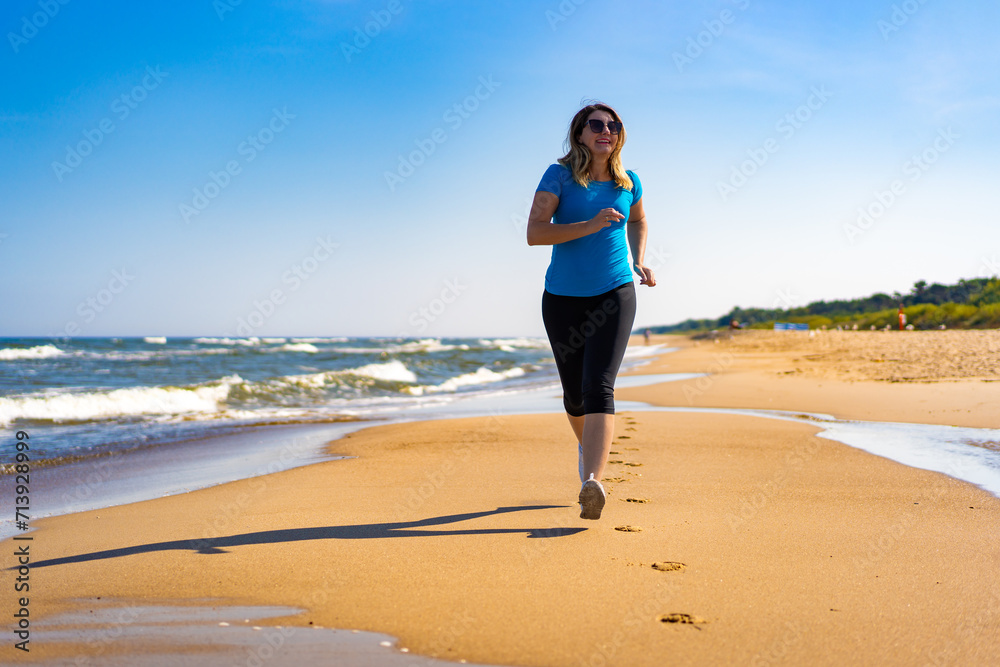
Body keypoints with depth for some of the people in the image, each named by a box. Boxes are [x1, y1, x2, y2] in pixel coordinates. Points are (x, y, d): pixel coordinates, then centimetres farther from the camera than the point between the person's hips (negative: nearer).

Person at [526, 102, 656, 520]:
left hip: (615, 296, 0)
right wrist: (590, 225, -26)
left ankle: (592, 482, -31)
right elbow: (534, 233, -16)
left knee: (598, 387, -19)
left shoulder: (628, 183, 5)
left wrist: (639, 262, 10)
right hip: (563, 298, 0)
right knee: (574, 393, 12)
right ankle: (588, 445, 45)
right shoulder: (559, 176, -5)